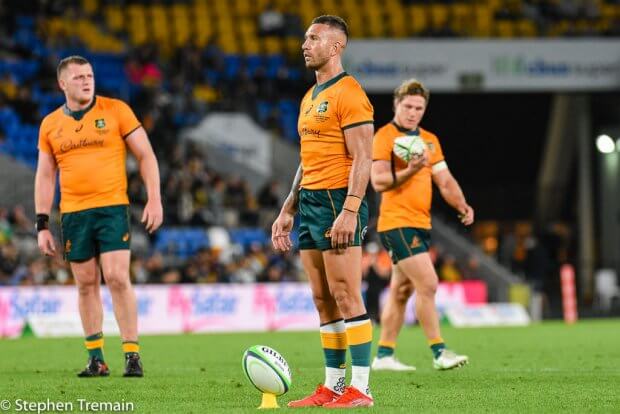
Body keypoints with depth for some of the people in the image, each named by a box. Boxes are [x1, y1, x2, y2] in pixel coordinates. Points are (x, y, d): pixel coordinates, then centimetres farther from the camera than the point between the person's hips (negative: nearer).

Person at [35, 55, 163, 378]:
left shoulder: (116, 110, 0)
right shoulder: (50, 125, 8)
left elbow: (145, 155, 3)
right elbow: (45, 176, 13)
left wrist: (154, 200, -7)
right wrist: (42, 225, 6)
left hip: (112, 208, -3)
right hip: (73, 214, 3)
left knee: (117, 278, -12)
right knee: (86, 284, 5)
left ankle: (132, 355, -7)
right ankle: (96, 359, 11)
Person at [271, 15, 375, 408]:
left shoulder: (349, 94, -9)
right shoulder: (310, 98, 20)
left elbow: (362, 159, -15)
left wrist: (349, 211, -24)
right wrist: (288, 210, 22)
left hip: (338, 201, -9)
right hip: (310, 202, 9)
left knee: (346, 297, -10)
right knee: (323, 300, 8)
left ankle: (360, 389, -9)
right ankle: (332, 386, 11)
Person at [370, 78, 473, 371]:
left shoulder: (429, 140, 16)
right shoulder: (385, 136, -8)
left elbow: (444, 180, 17)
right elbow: (378, 181, -17)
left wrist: (461, 205, 1)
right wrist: (410, 170, -31)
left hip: (420, 224, 8)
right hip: (396, 223, -8)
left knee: (401, 291, 11)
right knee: (427, 283, -15)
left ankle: (384, 355, 17)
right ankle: (439, 352, -12)